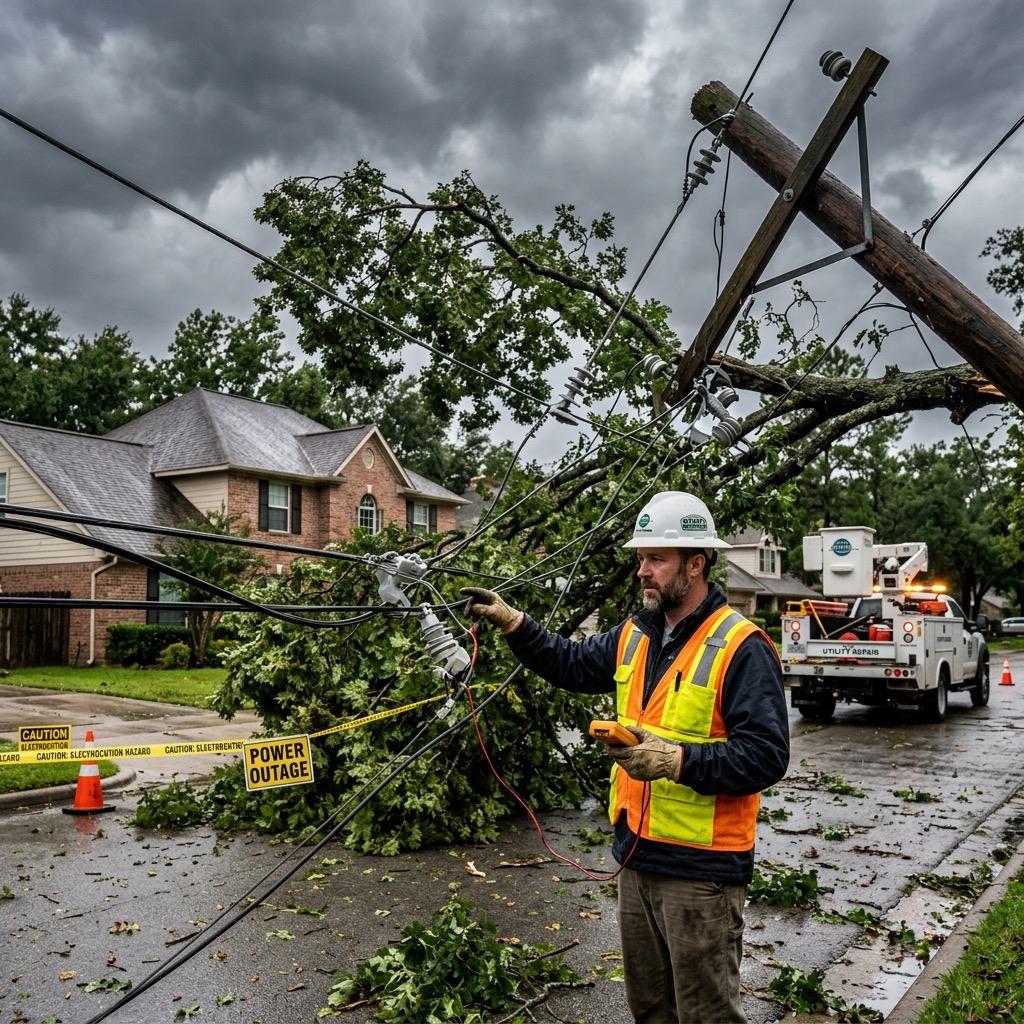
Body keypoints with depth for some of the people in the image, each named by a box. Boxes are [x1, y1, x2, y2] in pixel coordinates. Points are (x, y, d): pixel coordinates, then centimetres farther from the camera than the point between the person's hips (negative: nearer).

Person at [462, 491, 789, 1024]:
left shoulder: (742, 648, -19)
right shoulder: (634, 636, 5)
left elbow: (766, 755, -23)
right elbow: (572, 663, 17)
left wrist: (677, 761, -32)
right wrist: (511, 621, 7)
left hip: (703, 866, -7)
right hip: (636, 856, 8)